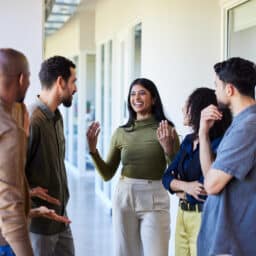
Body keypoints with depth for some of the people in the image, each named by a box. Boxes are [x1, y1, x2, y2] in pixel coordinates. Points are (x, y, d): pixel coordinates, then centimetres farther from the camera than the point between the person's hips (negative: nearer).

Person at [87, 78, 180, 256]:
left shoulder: (166, 130, -3)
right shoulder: (121, 132, 6)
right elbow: (107, 174, 9)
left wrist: (168, 148, -20)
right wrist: (93, 151, -5)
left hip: (154, 200, -3)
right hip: (124, 197, 3)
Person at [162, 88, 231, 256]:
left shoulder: (219, 144, -18)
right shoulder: (188, 140, 7)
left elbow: (203, 190, -23)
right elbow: (167, 177, 4)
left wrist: (179, 190, -6)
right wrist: (186, 186, -16)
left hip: (205, 218, -7)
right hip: (183, 215, 7)